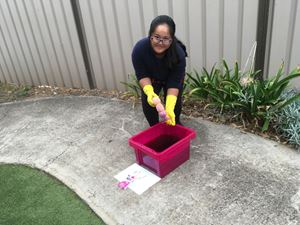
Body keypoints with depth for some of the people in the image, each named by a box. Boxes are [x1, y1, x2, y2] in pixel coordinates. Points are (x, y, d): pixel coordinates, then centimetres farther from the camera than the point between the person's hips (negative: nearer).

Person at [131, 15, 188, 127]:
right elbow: (142, 75, -26)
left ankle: (175, 125, 26)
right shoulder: (139, 49, -37)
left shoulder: (179, 53, -39)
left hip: (171, 78, -1)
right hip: (151, 79, 1)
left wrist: (169, 108, -44)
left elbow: (174, 83, -33)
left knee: (175, 101, -5)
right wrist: (149, 91, -45)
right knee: (148, 101, -8)